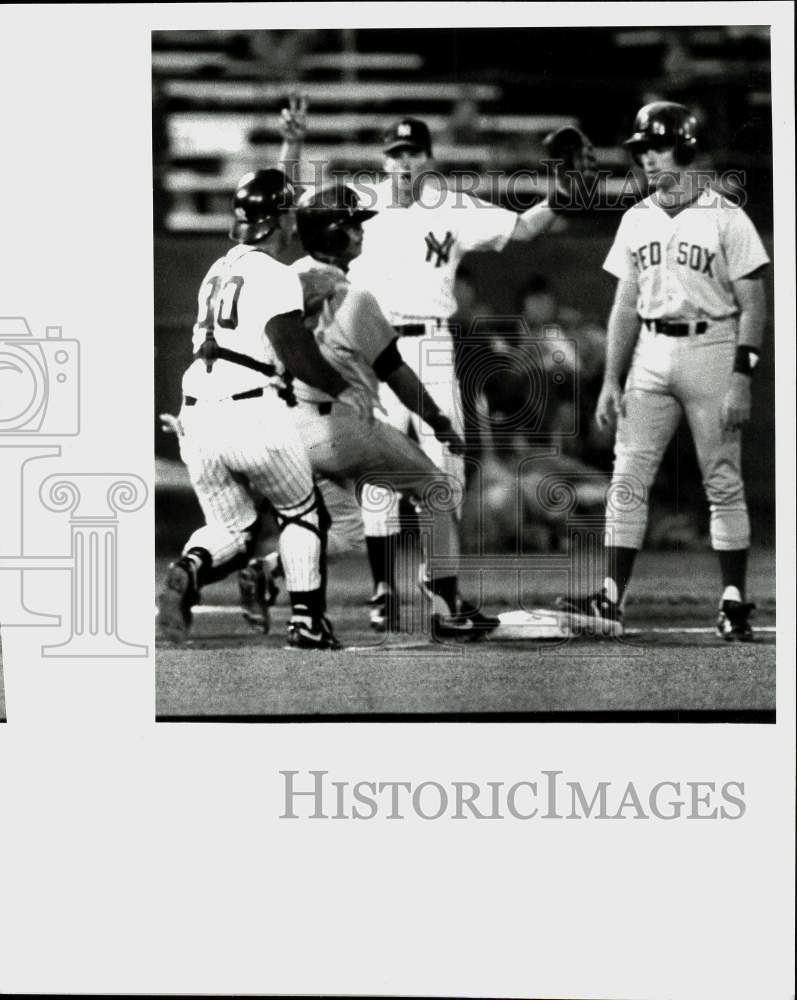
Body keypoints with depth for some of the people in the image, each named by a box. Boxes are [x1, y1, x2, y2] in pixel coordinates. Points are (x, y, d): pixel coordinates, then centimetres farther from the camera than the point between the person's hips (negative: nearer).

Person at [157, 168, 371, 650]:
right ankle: (307, 623, 14)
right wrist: (340, 388, -5)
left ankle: (190, 570, -16)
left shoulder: (217, 273, 16)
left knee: (233, 531, 15)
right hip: (254, 413, -6)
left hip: (198, 417, 6)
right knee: (302, 513, 16)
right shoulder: (276, 277, -6)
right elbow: (293, 349, -16)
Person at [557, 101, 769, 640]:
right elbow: (626, 306, 14)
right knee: (627, 479, -2)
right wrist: (612, 379, 8)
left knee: (723, 483, 0)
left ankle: (735, 605, 6)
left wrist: (741, 378, -14)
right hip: (650, 354, 5)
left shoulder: (725, 218, -6)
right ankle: (612, 600, -2)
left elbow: (752, 305, -7)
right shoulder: (637, 220, 10)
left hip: (711, 349, -5)